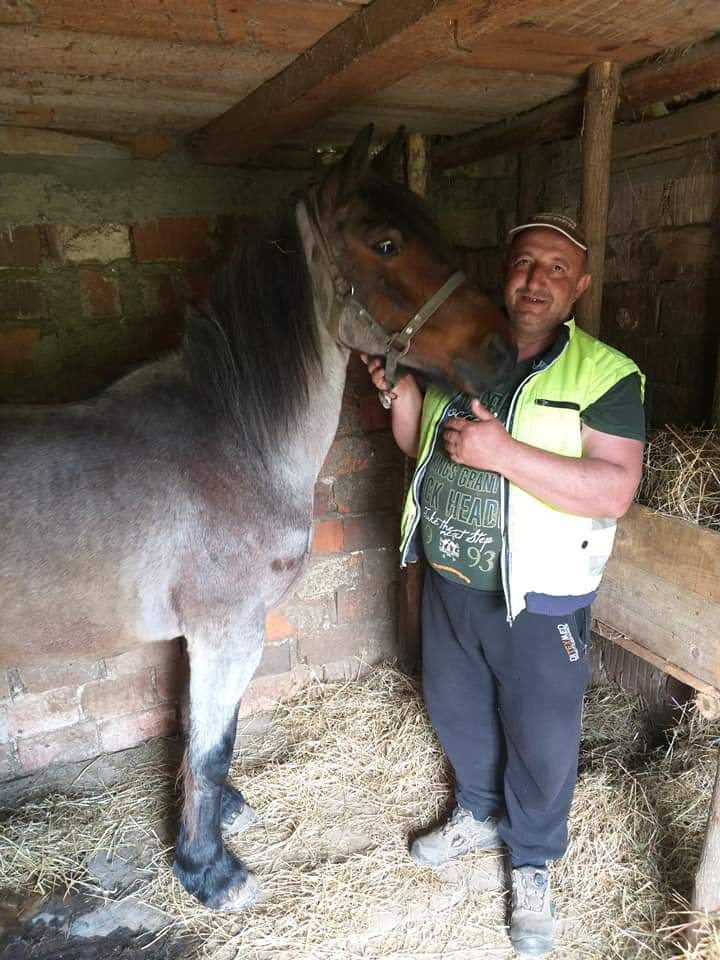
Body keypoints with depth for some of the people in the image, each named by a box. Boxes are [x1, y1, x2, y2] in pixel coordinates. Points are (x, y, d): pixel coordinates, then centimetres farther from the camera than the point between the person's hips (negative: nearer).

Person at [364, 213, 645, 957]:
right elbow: (417, 447, 12)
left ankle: (532, 863, 41)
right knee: (454, 710, 23)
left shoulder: (605, 375, -14)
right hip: (448, 579, 5)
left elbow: (614, 490, -24)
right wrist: (400, 391, -8)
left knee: (540, 741, 12)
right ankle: (479, 813, 51)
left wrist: (505, 453, -32)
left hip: (538, 597, -4)